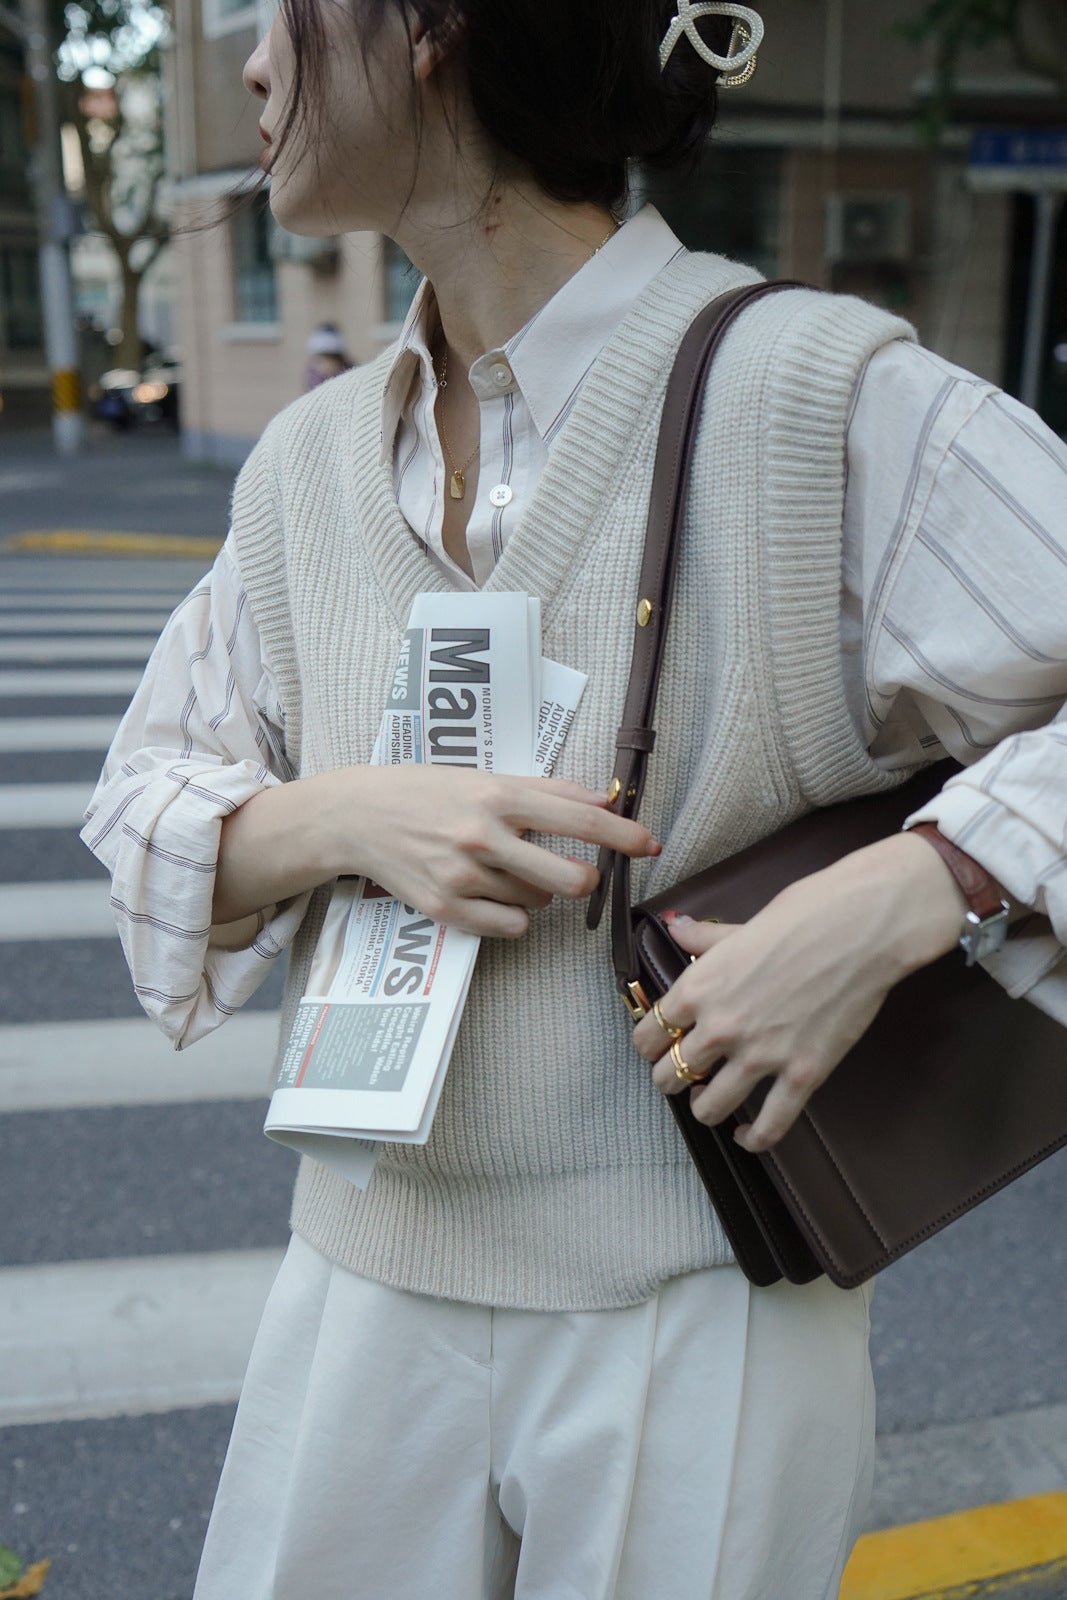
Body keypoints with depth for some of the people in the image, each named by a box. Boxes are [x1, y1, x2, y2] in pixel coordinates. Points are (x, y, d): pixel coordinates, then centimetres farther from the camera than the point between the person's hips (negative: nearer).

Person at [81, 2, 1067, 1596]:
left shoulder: (830, 400, -14)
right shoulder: (310, 460, 4)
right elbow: (147, 794, 7)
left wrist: (895, 897, -26)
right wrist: (344, 817, -13)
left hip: (696, 1308, -4)